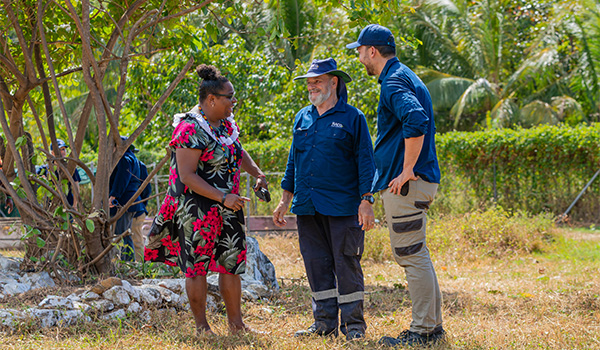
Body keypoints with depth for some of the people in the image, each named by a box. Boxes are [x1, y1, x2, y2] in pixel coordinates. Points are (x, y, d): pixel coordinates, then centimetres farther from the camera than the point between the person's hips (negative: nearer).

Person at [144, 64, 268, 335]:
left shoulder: (225, 124, 9)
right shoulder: (190, 130, -17)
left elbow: (238, 153, 28)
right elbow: (187, 176, -22)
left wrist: (257, 173, 10)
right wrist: (223, 197, -25)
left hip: (226, 210, 8)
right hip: (196, 208, -8)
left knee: (232, 262, 8)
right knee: (197, 265, 0)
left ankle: (236, 324, 14)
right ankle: (202, 327, 8)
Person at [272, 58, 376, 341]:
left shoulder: (352, 118, 0)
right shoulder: (302, 118, 15)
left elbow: (365, 162, -3)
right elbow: (293, 161, 21)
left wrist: (366, 202, -10)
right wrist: (285, 200, 16)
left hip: (342, 208, -5)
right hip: (307, 208, 5)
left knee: (346, 263, -2)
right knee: (317, 264, 7)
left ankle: (353, 324, 5)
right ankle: (324, 322, 15)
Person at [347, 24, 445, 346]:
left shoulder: (394, 82, -13)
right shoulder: (405, 77, 20)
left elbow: (416, 120, -31)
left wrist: (407, 171, -25)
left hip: (405, 184, -10)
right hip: (419, 181, 10)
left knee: (411, 255, -7)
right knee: (416, 254, 15)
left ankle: (422, 331, -3)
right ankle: (432, 326, 20)